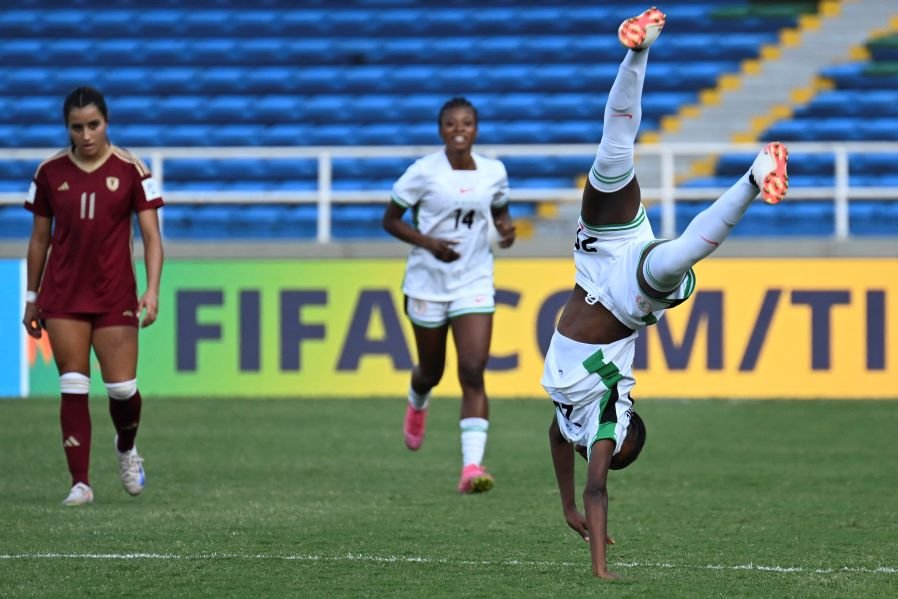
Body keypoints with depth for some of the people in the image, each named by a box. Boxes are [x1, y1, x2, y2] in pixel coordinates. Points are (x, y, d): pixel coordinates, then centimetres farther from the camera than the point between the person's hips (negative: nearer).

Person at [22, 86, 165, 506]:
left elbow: (151, 236, -4)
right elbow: (40, 238, 10)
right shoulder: (50, 172, 2)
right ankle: (80, 483, -1)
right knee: (73, 388, -5)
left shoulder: (130, 170, -4)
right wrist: (32, 298, 11)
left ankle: (126, 448, 30)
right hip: (63, 297, 1)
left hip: (115, 295, -1)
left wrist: (152, 290, -17)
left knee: (122, 389, -3)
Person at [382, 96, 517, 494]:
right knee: (432, 370, 14)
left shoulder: (493, 172, 0)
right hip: (428, 281, -1)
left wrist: (506, 227, -6)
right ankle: (417, 406, 54)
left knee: (473, 371, -14)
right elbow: (390, 220, -4)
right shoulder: (423, 173, -10)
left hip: (474, 284, 1)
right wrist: (428, 242, -20)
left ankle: (472, 467, -20)